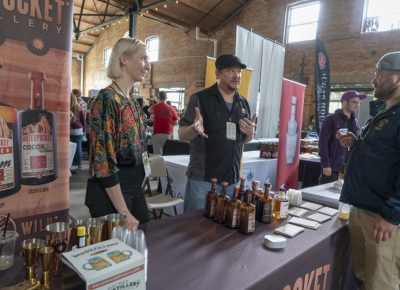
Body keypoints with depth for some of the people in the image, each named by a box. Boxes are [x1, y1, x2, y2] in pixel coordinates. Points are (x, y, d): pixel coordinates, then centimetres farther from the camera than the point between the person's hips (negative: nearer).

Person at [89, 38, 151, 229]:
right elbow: (103, 160, -22)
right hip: (112, 191, -8)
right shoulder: (106, 99, -18)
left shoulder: (132, 102, 9)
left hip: (135, 187, 8)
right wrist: (124, 212, -21)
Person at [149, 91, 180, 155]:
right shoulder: (171, 109, -2)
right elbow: (176, 122, 0)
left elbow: (149, 110, 24)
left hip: (157, 134, -1)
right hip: (168, 134, 1)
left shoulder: (155, 107, 0)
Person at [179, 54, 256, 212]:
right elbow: (182, 135, -8)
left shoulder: (243, 103, 10)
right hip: (202, 179, -5)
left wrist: (250, 133, -5)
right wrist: (194, 129, -30)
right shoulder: (199, 99, -7)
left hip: (232, 180, 5)